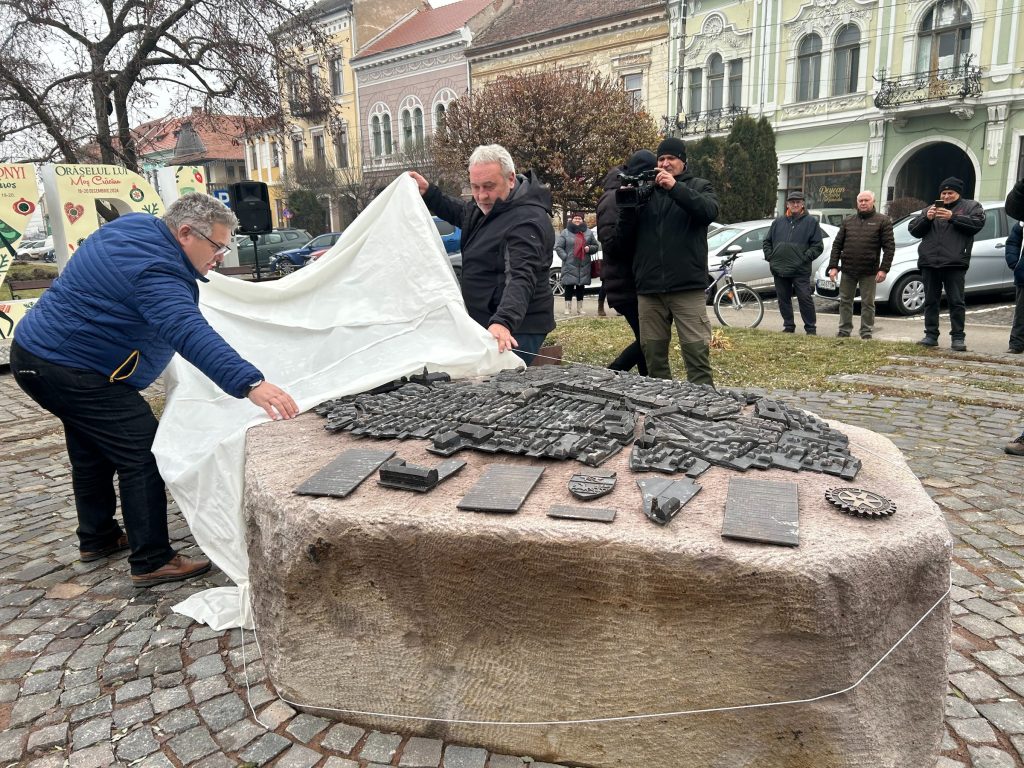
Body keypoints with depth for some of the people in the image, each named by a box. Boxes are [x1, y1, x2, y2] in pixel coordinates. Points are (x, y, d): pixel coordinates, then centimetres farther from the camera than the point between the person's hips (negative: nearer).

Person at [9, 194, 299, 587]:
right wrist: (251, 384, -54)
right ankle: (152, 562, -6)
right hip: (71, 372, -11)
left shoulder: (135, 225, 3)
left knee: (93, 448, 23)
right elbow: (191, 334, -43)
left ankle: (97, 538, 38)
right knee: (143, 455, -10)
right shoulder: (156, 273, -28)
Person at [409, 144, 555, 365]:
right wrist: (428, 192, 19)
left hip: (516, 330, -10)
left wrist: (504, 322, -50)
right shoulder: (488, 206, 9)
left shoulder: (527, 222, -23)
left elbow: (521, 278, -36)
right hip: (487, 322, 10)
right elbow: (461, 213, 32)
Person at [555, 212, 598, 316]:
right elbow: (558, 247, 0)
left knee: (581, 286, 9)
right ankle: (568, 308, 1)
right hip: (570, 265, -3)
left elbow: (595, 246, 17)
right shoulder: (565, 232, 3)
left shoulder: (588, 232, 12)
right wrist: (565, 257, -11)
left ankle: (580, 308, 16)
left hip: (584, 266, 3)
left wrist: (589, 248, -5)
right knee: (569, 286, -4)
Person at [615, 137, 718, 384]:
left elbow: (710, 211, -12)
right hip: (648, 288, 3)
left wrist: (675, 187, -20)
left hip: (687, 286, -3)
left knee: (697, 352, -7)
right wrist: (627, 206, -6)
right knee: (653, 353, 7)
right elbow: (625, 239, 11)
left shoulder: (699, 186, 11)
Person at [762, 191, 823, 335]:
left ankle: (811, 328, 4)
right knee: (783, 299, 9)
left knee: (805, 298, -5)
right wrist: (770, 257, 6)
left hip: (800, 271, -4)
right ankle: (789, 326, 20)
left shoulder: (811, 222, 3)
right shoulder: (778, 222, 13)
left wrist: (805, 258, -9)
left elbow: (818, 245, 0)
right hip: (779, 269, 4)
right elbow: (766, 242, 19)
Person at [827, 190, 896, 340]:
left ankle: (866, 332, 12)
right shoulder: (847, 222, 11)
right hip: (847, 270, 3)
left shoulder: (883, 221, 2)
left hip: (869, 272, -3)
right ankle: (844, 330, 17)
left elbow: (889, 246, -4)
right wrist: (833, 266, 0)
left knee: (868, 303, 4)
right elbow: (837, 245, 9)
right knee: (845, 301, 8)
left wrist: (884, 269, -13)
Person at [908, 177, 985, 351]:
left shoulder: (971, 206, 11)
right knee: (930, 301, 6)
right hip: (929, 263, 4)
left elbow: (977, 223, -8)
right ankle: (931, 335, 12)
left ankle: (958, 337, 1)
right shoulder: (930, 209, 20)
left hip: (954, 263, -3)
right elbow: (913, 229, 12)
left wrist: (953, 217, -15)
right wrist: (926, 218, -6)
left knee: (956, 302, -3)